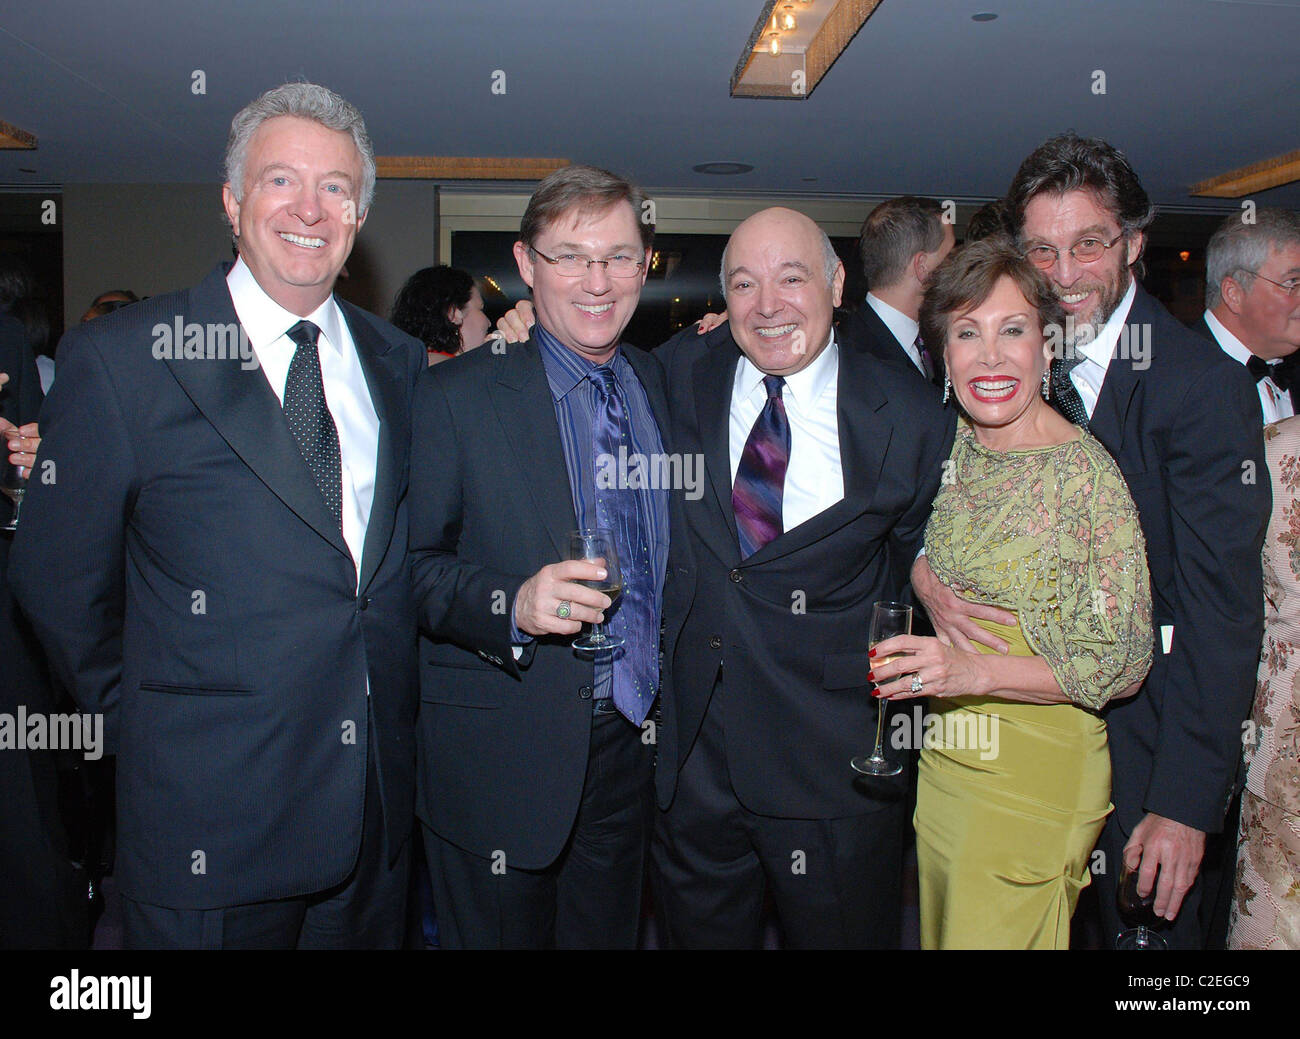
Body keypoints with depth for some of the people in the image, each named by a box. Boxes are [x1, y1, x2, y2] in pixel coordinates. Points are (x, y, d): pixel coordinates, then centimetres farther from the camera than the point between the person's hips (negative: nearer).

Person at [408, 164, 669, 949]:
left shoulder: (665, 385, 8)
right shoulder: (456, 396, -8)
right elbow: (415, 566, -12)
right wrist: (514, 603, -26)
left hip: (632, 742, 5)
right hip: (503, 757, -4)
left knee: (611, 935, 18)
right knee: (501, 935, 11)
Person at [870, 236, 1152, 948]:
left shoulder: (1087, 472, -17)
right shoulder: (953, 448, 0)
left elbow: (1123, 663, -15)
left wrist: (975, 672, -26)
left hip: (1037, 776, -6)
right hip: (943, 756, 6)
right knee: (942, 934, 21)